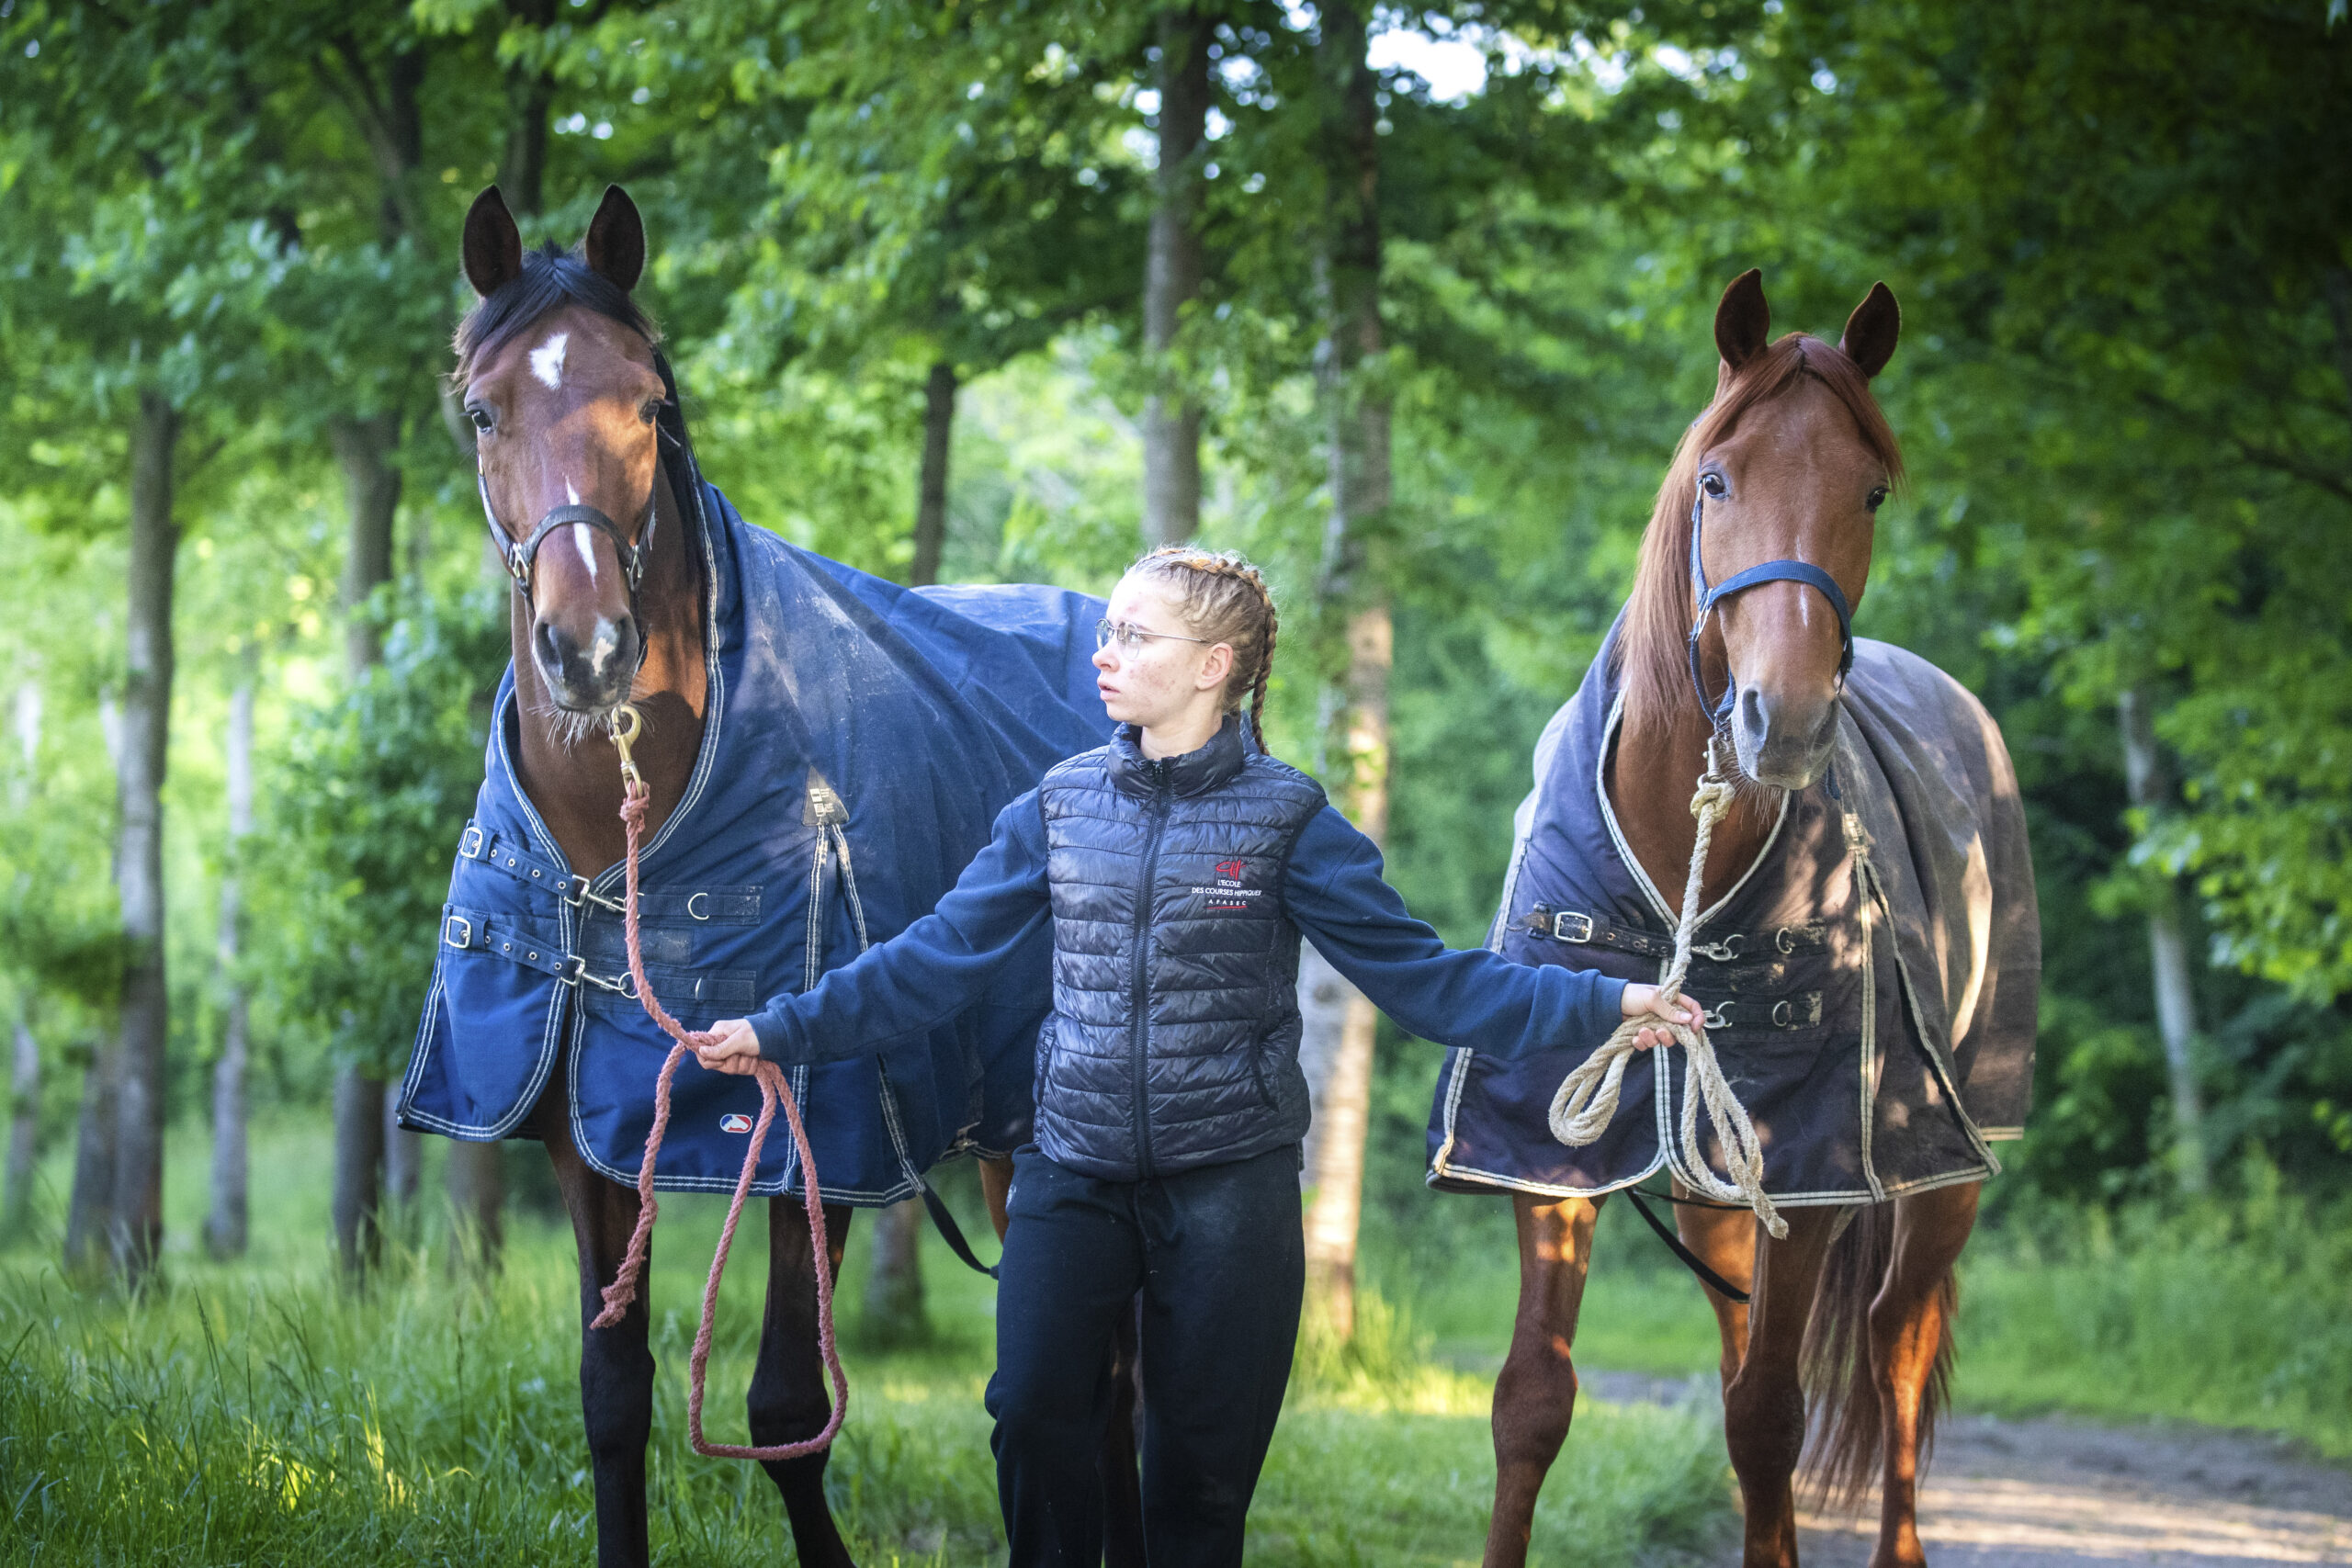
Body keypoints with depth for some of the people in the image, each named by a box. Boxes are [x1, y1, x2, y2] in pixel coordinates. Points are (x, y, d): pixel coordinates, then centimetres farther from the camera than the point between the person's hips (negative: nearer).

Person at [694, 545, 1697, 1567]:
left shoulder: (1284, 819, -4)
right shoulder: (1061, 806, 4)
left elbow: (1420, 975, -6)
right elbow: (935, 962, 7)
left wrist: (1600, 1006, -15)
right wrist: (782, 1031, 3)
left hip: (1227, 1184, -2)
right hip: (1073, 1175, 2)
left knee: (1202, 1464, 3)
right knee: (1034, 1420, -11)